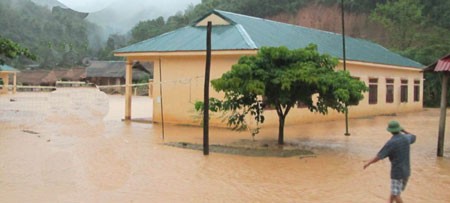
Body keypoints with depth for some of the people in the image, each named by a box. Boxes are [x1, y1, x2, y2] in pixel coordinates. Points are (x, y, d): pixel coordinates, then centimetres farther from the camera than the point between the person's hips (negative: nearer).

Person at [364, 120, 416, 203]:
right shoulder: (406, 138, -1)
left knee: (396, 195, 1)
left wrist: (368, 163, -3)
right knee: (394, 191, 22)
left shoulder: (390, 143, -20)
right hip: (406, 171, 7)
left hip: (397, 172, -7)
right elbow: (413, 137, 26)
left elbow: (379, 157, -17)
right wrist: (403, 130, 33)